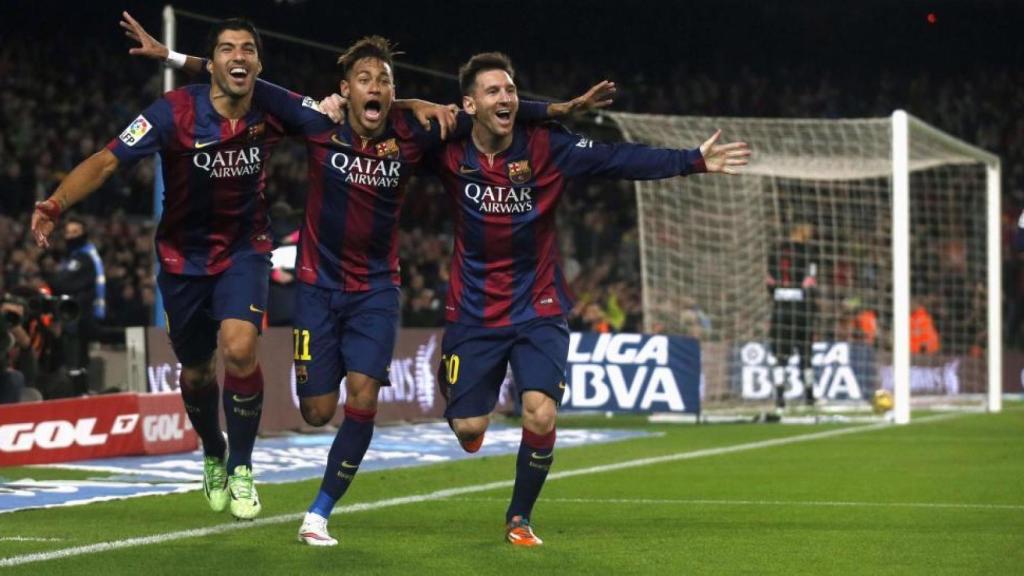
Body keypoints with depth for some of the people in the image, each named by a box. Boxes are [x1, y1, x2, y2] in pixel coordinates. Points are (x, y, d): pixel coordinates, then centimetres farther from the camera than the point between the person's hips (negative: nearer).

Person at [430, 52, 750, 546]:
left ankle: (520, 519, 7)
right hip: (473, 314, 1)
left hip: (538, 310, 0)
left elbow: (621, 160, -16)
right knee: (468, 430, -1)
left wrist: (695, 162, -24)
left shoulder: (546, 147, -11)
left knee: (541, 417, -18)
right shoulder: (450, 154, -9)